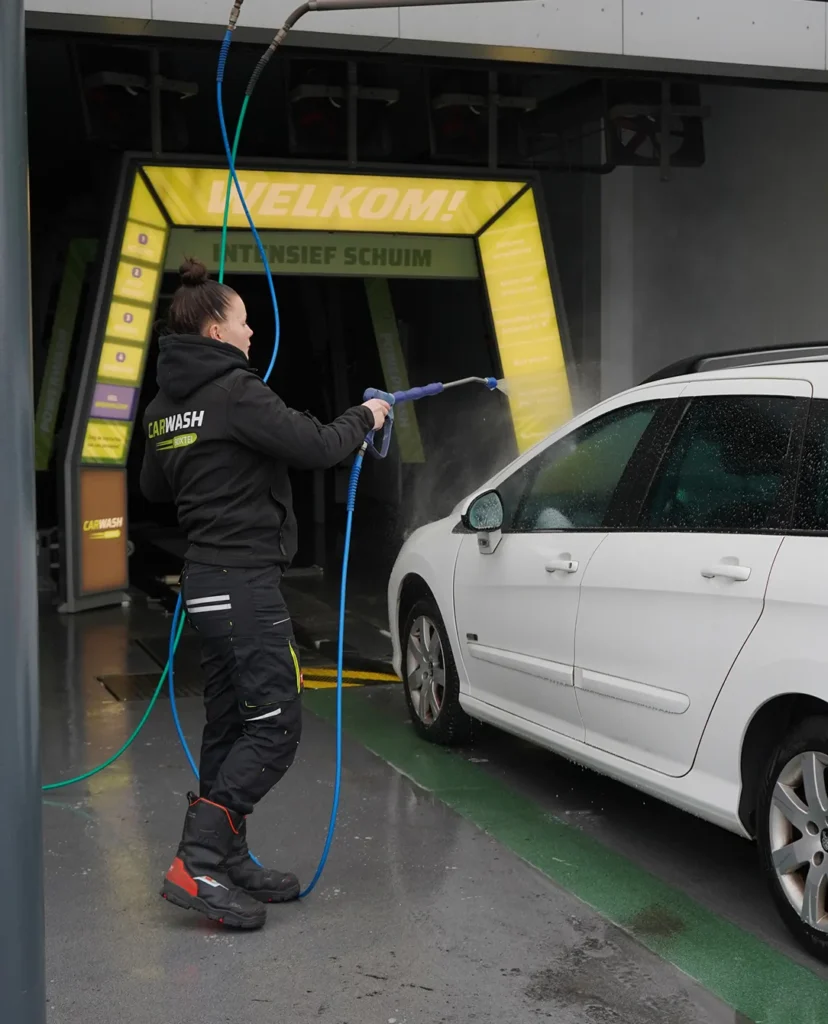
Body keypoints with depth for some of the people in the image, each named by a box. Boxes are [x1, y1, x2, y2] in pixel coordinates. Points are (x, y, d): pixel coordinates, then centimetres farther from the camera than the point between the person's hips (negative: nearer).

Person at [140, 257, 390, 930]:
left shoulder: (164, 407, 13)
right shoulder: (235, 391, -15)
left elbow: (155, 488, 25)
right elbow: (315, 447, -17)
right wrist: (365, 418, 0)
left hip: (207, 581, 10)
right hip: (245, 583, -10)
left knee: (231, 728, 13)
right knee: (274, 728, -7)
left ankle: (230, 864, 19)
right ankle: (197, 866, -10)